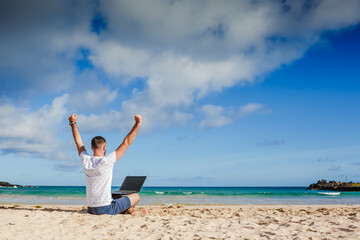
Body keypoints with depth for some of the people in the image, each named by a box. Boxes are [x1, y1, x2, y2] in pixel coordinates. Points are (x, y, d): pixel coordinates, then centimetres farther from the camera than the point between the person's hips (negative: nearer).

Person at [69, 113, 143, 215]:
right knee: (136, 196, 10)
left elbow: (78, 142, 15)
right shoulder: (107, 161, -17)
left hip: (90, 209, 7)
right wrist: (137, 124, -10)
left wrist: (73, 123, 23)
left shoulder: (86, 161, -2)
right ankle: (129, 209, 31)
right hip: (106, 209, -7)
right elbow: (126, 142, -14)